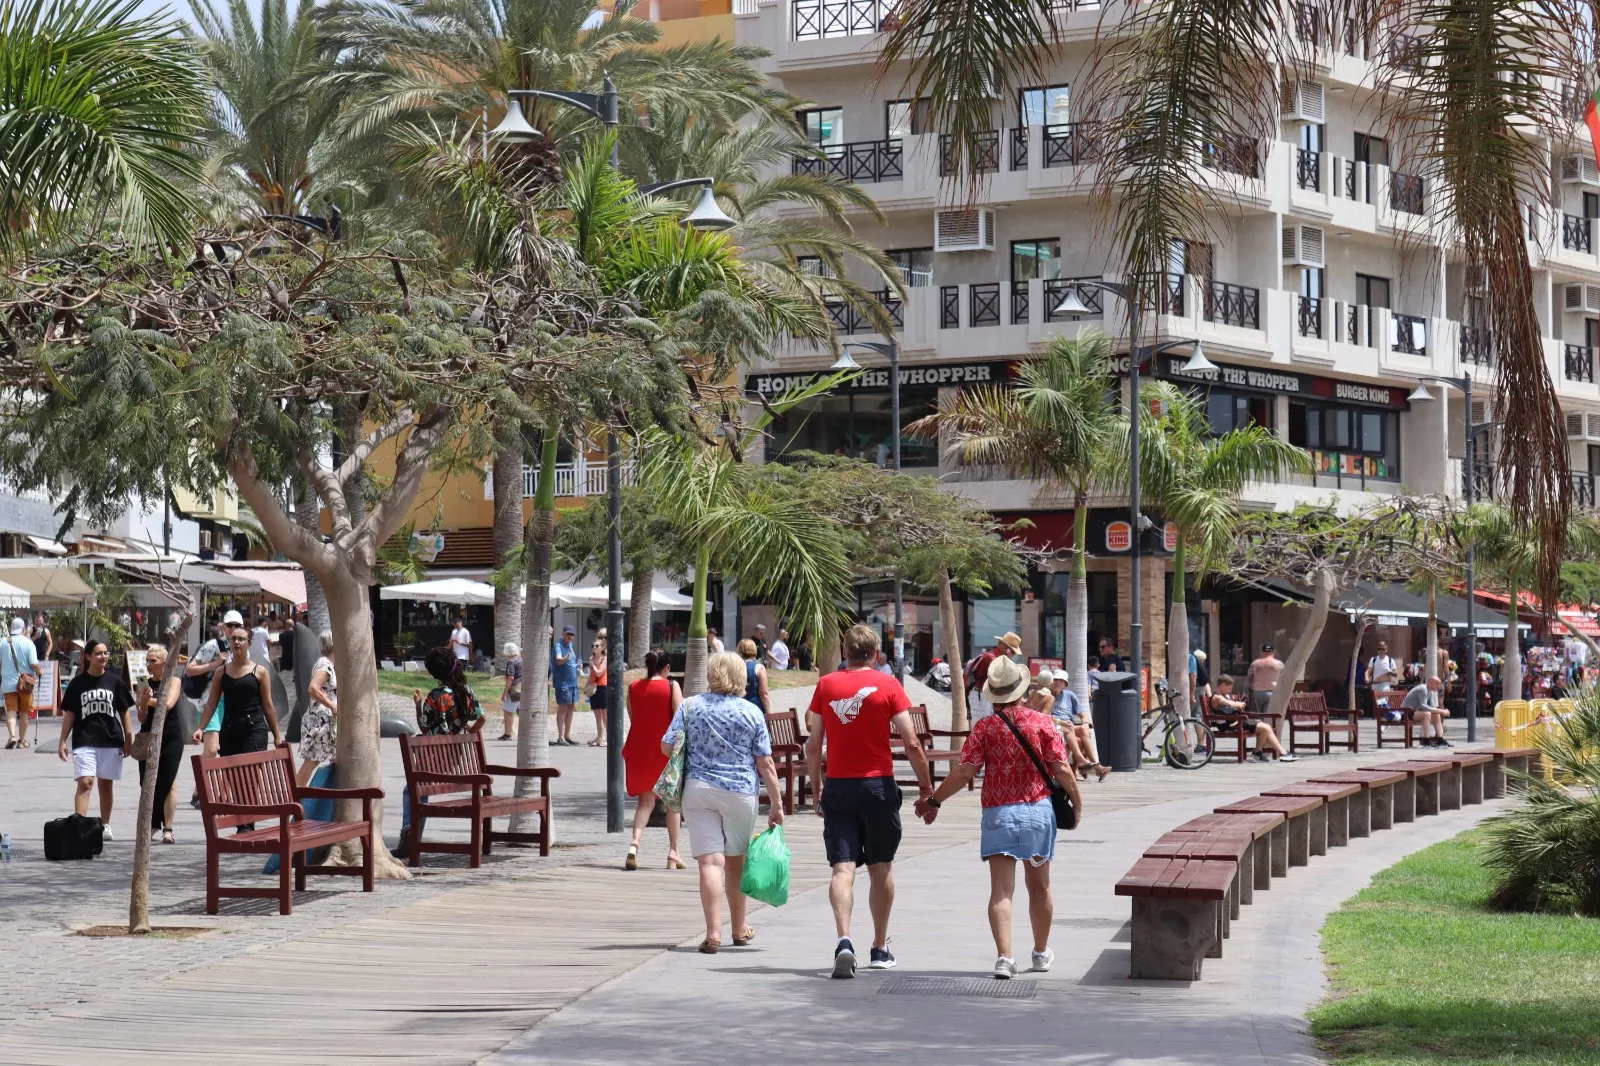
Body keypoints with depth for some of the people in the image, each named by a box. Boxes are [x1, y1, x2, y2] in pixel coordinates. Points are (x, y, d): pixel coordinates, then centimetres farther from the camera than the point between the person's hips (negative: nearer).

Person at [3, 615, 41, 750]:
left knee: (11, 711, 3)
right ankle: (22, 740, 18)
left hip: (8, 683, 1)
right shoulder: (28, 643, -10)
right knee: (24, 712, 12)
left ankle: (12, 736, -18)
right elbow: (34, 664, -15)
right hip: (25, 682, -1)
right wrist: (39, 672, 6)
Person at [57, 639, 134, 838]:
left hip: (111, 740, 2)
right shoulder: (78, 683, 2)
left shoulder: (115, 681, 5)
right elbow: (69, 714, 5)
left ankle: (105, 826, 22)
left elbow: (124, 712, 8)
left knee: (106, 784, 10)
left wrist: (129, 739, 3)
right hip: (84, 741, -2)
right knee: (85, 782, -15)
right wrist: (63, 741, 1)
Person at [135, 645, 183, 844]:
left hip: (170, 739, -4)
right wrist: (143, 702, -14)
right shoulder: (144, 684, 7)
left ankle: (168, 829, -7)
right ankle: (153, 825, 15)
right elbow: (142, 718, 4)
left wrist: (148, 700, -11)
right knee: (147, 783, 2)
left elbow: (168, 704, -18)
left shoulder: (173, 681, 0)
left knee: (167, 783, -6)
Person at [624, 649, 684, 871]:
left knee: (645, 800, 8)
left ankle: (634, 842, -16)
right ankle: (673, 853, 13)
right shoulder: (671, 686, -7)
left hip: (640, 748, 3)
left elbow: (632, 719, 10)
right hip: (666, 749, -3)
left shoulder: (633, 688, 2)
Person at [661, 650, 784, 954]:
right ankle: (739, 929, 30)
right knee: (736, 861, 15)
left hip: (698, 791, 0)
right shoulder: (751, 712, -1)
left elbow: (667, 747, 0)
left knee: (710, 861, -4)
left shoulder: (689, 706, 1)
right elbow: (765, 764, -2)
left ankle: (713, 932, -15)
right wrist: (776, 803, 4)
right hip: (741, 793, 0)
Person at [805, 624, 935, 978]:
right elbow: (911, 743, -7)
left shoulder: (825, 686, 2)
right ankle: (879, 949, 22)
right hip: (878, 786, -1)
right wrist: (925, 782, 5)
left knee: (842, 867, -3)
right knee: (880, 867, 13)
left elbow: (814, 746, 5)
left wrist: (818, 789, 15)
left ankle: (844, 939, -25)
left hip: (837, 786, 1)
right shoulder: (887, 685, -4)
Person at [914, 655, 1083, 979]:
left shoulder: (985, 728, -5)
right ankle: (1041, 953, 31)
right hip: (1039, 811, 2)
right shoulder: (1042, 722, -3)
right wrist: (1077, 803, 8)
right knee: (1039, 887, 18)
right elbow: (1061, 769, -6)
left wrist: (933, 800, 1)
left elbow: (965, 772, -10)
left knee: (1001, 890, -5)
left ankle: (1004, 956, -21)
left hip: (998, 814, -1)